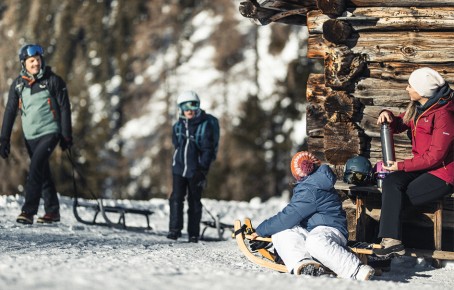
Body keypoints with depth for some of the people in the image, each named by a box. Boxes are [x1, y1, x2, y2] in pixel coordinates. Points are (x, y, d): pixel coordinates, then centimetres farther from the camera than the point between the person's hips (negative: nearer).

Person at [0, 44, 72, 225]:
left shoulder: (53, 81, -5)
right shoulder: (18, 84, 4)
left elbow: (64, 108, -2)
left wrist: (66, 135, -4)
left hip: (49, 132, -5)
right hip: (30, 136, 5)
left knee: (36, 168, -19)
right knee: (43, 173, 11)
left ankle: (28, 211, -21)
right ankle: (52, 211, 23)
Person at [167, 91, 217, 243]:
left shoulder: (205, 125, -7)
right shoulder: (178, 126, 6)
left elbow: (208, 150, -8)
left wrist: (203, 170, -13)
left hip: (195, 171, -3)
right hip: (179, 168, 3)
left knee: (194, 202, 5)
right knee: (176, 199, -9)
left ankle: (193, 234, 11)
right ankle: (174, 230, -8)